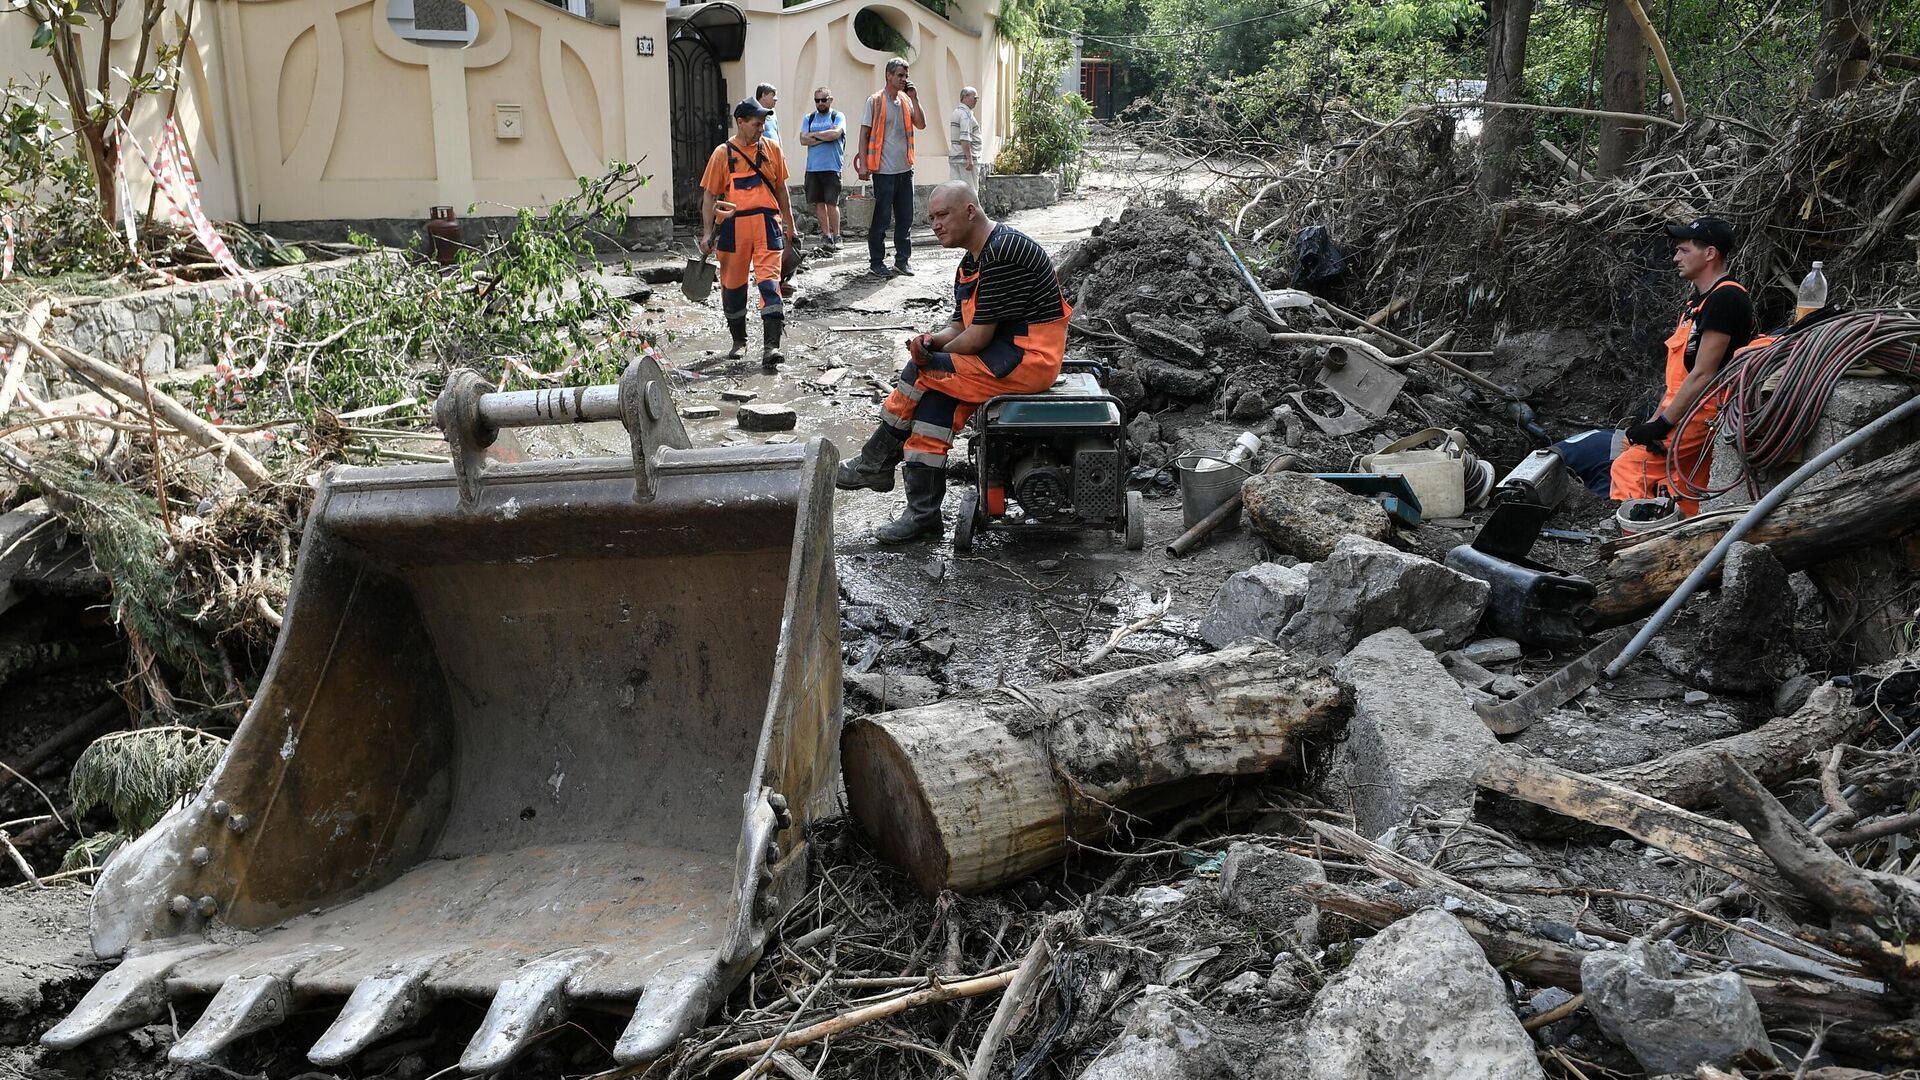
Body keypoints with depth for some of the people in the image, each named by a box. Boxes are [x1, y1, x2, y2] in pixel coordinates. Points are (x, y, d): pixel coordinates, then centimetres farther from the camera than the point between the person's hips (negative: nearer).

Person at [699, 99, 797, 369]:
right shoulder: (723, 153, -1)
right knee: (733, 285, 10)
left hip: (766, 224, 1)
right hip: (734, 225, 0)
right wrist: (707, 232, -6)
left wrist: (789, 222, 19)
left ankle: (771, 346, -15)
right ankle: (739, 340, 29)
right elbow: (710, 195, 1)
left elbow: (780, 187, 17)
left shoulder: (771, 149, 7)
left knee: (769, 282, -11)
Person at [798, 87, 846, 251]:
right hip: (812, 168, 4)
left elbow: (836, 133, -16)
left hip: (832, 167, -4)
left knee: (831, 203, -7)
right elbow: (803, 140, 1)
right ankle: (825, 236, 12)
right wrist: (826, 136, -6)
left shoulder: (838, 116, 3)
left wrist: (814, 135, -5)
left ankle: (836, 236, 2)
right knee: (819, 203, 4)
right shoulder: (809, 118, 14)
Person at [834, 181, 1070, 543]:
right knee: (935, 400, -6)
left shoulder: (1002, 253, -19)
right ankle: (923, 514, -5)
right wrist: (931, 341, -8)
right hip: (1010, 353, 10)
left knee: (923, 374, -15)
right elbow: (960, 326, 14)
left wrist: (933, 356, -5)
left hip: (1029, 359, -10)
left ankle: (875, 463, 2)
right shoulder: (971, 262, 15)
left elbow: (978, 337, -20)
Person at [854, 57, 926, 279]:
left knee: (905, 217, 9)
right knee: (881, 218, 0)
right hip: (884, 170, -6)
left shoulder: (906, 100, 11)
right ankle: (876, 263, 8)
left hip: (905, 169, 6)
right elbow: (864, 133, -6)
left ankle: (902, 260, 18)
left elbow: (921, 124, 2)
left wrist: (914, 98, -5)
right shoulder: (875, 101, -5)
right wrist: (863, 164, -13)